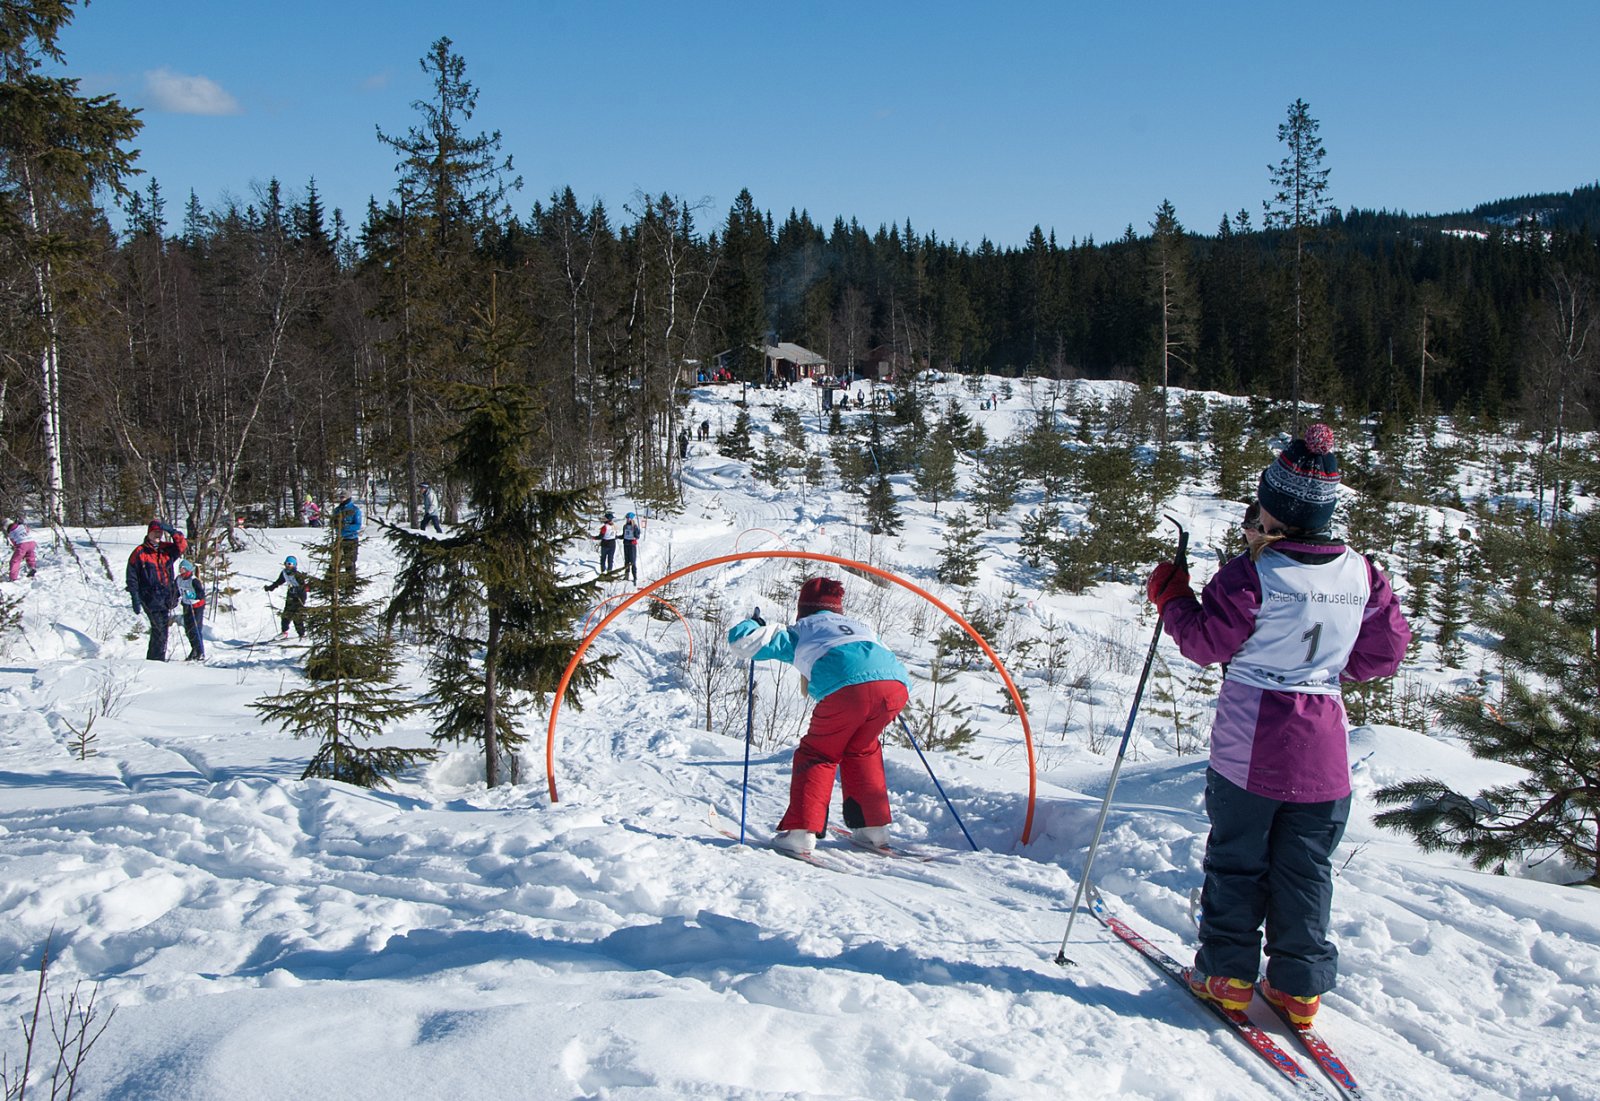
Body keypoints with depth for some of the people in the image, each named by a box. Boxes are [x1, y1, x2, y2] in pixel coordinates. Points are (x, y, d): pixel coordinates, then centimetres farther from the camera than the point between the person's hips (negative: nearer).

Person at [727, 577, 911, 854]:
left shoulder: (800, 632, 29)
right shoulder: (861, 627, 41)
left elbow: (741, 639, 26)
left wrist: (753, 624, 48)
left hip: (846, 687, -4)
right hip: (896, 685, 4)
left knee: (817, 754, 16)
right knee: (861, 750, 29)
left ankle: (800, 830, 5)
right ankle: (873, 826, 26)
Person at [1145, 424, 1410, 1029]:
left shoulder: (1252, 574, -15)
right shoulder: (1364, 574, -1)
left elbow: (1207, 642, -9)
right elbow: (1385, 654, 8)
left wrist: (1172, 597, 7)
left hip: (1250, 743, -4)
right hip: (1324, 750, 4)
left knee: (1236, 862, 11)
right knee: (1305, 871, 15)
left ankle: (1227, 974, 18)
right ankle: (1299, 986, 21)